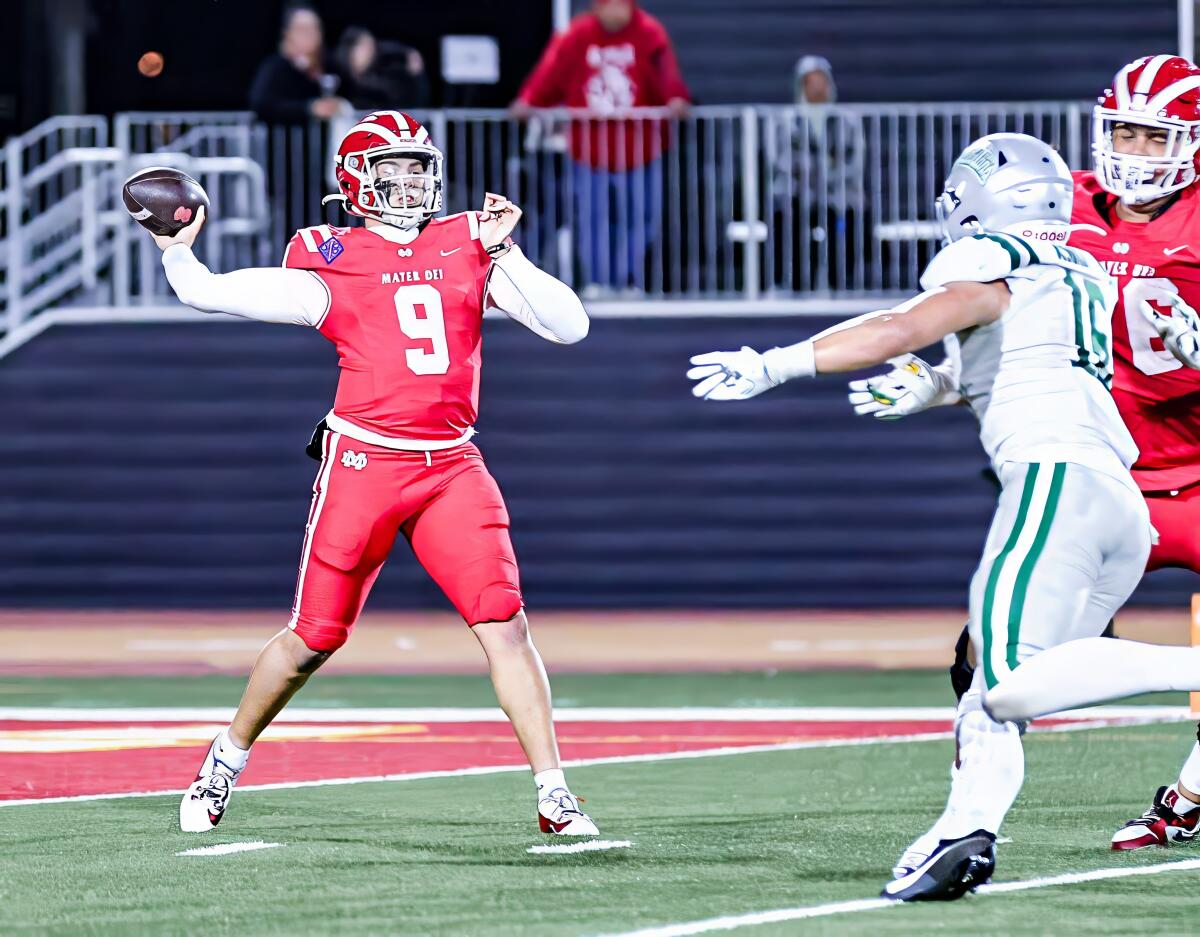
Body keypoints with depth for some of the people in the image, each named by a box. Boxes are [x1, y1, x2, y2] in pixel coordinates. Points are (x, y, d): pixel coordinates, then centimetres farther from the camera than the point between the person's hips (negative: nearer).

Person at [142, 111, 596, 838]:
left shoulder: (469, 247, 8)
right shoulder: (334, 264, 1)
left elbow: (569, 326, 2)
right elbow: (211, 293, 1)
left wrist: (505, 254, -7)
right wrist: (177, 253, -14)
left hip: (452, 468, 2)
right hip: (364, 460, -2)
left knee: (505, 623, -10)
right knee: (315, 639, 4)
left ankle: (554, 794, -7)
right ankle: (226, 763, 26)